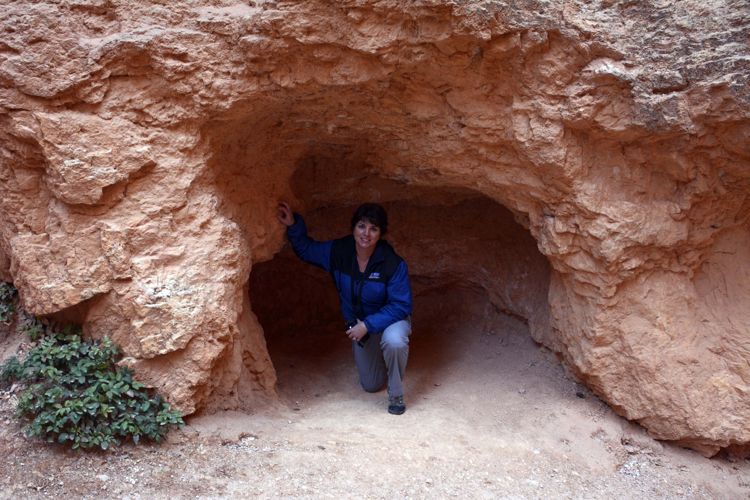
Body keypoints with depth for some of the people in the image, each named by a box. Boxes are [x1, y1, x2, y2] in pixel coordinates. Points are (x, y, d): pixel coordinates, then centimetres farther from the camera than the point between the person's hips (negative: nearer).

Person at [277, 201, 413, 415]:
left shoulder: (393, 264, -31)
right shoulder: (339, 251, -20)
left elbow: (400, 306, -26)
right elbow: (306, 249, -5)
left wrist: (367, 325, -31)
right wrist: (293, 225, -22)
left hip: (391, 319, -4)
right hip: (359, 323, 4)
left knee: (393, 341, -41)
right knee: (371, 385, 13)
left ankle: (396, 395, -15)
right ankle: (376, 356, 47)